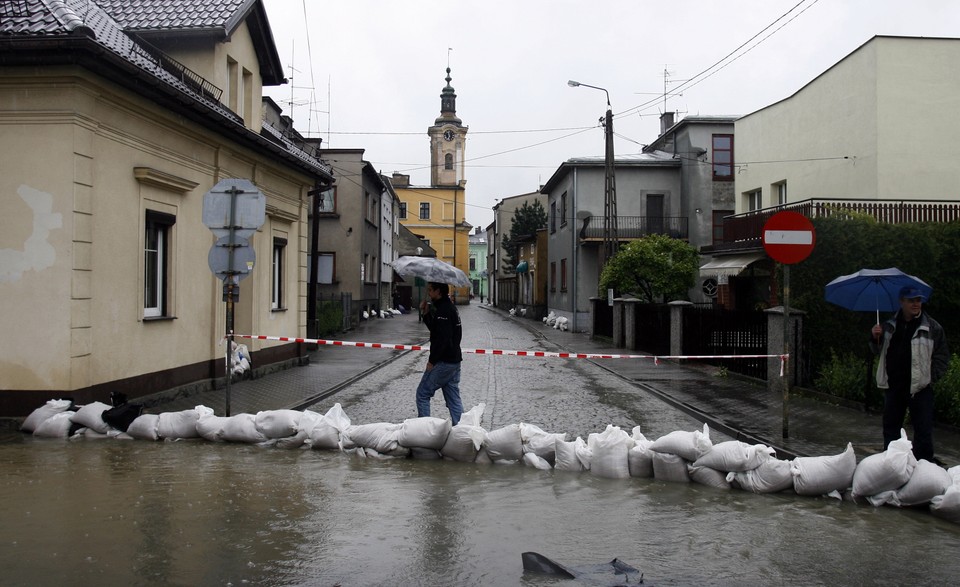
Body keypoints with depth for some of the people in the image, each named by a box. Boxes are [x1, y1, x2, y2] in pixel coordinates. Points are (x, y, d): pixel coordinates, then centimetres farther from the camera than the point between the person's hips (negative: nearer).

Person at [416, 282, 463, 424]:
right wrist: (426, 313, 11)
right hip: (454, 360, 10)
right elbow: (436, 330, 22)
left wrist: (432, 361, -17)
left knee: (422, 393, 2)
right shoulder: (450, 308, 15)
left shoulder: (443, 310, -17)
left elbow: (442, 338, -23)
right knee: (454, 399, 11)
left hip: (443, 362, -10)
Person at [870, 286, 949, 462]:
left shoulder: (933, 327, -4)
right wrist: (875, 338, -3)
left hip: (920, 388, -4)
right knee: (890, 428, 14)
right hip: (893, 386, 4)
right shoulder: (889, 326, 8)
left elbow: (942, 357, -1)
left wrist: (930, 378, -9)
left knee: (923, 431, -2)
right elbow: (877, 351, 17)